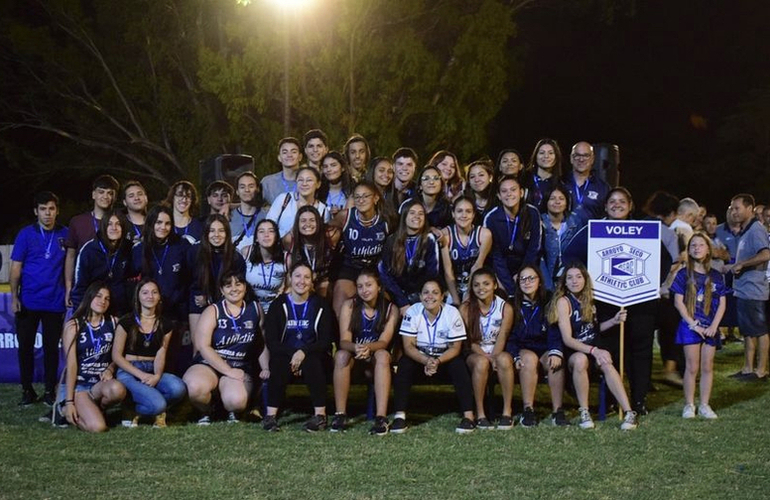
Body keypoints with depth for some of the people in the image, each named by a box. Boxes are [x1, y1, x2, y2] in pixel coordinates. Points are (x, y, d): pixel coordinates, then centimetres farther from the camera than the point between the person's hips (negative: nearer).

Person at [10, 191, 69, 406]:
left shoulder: (65, 235, 2)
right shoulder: (26, 234, 0)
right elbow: (15, 268, 0)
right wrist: (14, 297, -7)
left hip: (55, 302, 0)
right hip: (28, 301, 0)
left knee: (51, 347, 6)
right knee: (25, 346, 5)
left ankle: (50, 391, 15)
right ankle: (27, 390, 16)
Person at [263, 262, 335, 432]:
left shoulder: (320, 306, 4)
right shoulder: (279, 305, 4)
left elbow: (325, 341, -3)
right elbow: (271, 341, -3)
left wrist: (304, 352, -21)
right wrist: (292, 354, -20)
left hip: (312, 356, 0)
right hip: (285, 355, 0)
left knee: (312, 362, -33)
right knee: (278, 362, -32)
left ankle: (320, 415, -31)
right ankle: (271, 416, -31)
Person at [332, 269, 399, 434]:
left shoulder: (390, 309, -8)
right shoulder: (349, 306, -8)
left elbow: (384, 342, -18)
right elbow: (344, 341, -16)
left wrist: (368, 348, -42)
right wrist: (356, 348, -40)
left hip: (376, 359, -1)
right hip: (353, 355, 1)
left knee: (383, 355, -33)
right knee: (341, 355, -31)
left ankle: (381, 417, -42)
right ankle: (340, 414, -30)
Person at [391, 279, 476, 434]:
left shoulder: (452, 313, -18)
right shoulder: (412, 312, -17)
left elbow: (455, 348, -14)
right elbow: (408, 346, -18)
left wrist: (438, 361, -33)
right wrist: (426, 361, -36)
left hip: (445, 356, 0)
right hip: (419, 356, 1)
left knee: (459, 365, -29)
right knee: (404, 363, -28)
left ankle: (468, 415, -26)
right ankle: (399, 415, -26)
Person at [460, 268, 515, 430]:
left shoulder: (505, 308, -3)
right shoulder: (465, 309, -4)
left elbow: (502, 338, -9)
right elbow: (469, 341, -7)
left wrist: (493, 357, -26)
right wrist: (487, 357, -22)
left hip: (497, 352, 1)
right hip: (475, 354, -1)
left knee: (504, 359, -35)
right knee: (481, 362, -36)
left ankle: (507, 411, -28)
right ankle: (480, 414, -27)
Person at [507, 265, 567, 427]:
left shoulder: (548, 304, 4)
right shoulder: (513, 306, 3)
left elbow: (555, 333, -5)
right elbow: (509, 337, -2)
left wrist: (556, 352, -25)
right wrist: (516, 357, -20)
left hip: (546, 349, 1)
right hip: (522, 350, -1)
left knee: (555, 362, -32)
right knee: (529, 358, -34)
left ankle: (557, 411, -31)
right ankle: (528, 411, -34)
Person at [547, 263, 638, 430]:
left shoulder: (588, 299, 10)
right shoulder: (563, 301, -8)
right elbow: (567, 339, -16)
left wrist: (614, 321, 6)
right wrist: (593, 350, -27)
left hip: (594, 350, 4)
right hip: (573, 353, -4)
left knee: (606, 363, -31)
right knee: (580, 359, -39)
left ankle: (629, 413, -39)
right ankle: (584, 412, -27)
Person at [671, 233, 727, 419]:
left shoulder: (716, 277, 5)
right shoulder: (684, 275, -2)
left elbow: (722, 304, 4)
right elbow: (678, 302, -6)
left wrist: (714, 326, -8)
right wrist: (693, 324, -12)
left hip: (710, 328, 2)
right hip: (690, 326, -2)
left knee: (707, 367, 6)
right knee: (692, 367, 0)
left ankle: (704, 405, 15)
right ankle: (689, 405, 9)